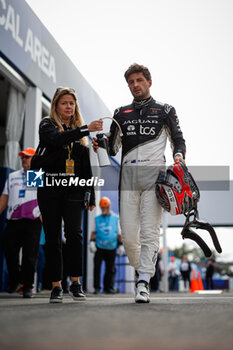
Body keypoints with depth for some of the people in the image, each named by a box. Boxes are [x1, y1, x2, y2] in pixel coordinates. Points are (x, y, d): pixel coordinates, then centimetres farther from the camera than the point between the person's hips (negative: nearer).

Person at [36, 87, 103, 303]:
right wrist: (86, 129, -27)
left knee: (74, 232, -15)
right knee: (52, 237, -1)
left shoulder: (79, 131, 18)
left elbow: (86, 167, 18)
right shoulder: (47, 125, 7)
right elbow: (56, 139, -19)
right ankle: (56, 286, 6)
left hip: (73, 188, 2)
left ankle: (75, 283, -8)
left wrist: (91, 195, 12)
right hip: (49, 187, -2)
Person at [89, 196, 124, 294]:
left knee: (110, 268, 3)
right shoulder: (97, 219, 9)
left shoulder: (116, 219, 8)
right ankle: (97, 287, 0)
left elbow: (119, 233, 11)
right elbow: (93, 232, 8)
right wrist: (92, 242, -6)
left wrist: (121, 245, 6)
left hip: (111, 248, 0)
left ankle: (109, 287, 14)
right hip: (99, 247, 0)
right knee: (97, 267, -7)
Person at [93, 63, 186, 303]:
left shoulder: (165, 111, 15)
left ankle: (143, 283, -11)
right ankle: (140, 269, 22)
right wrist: (101, 147, -1)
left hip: (154, 175, -2)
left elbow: (178, 140, 15)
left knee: (150, 231, -11)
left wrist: (178, 155, -7)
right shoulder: (121, 114, 22)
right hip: (128, 175, 3)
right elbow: (113, 147, 22)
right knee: (128, 234, -3)